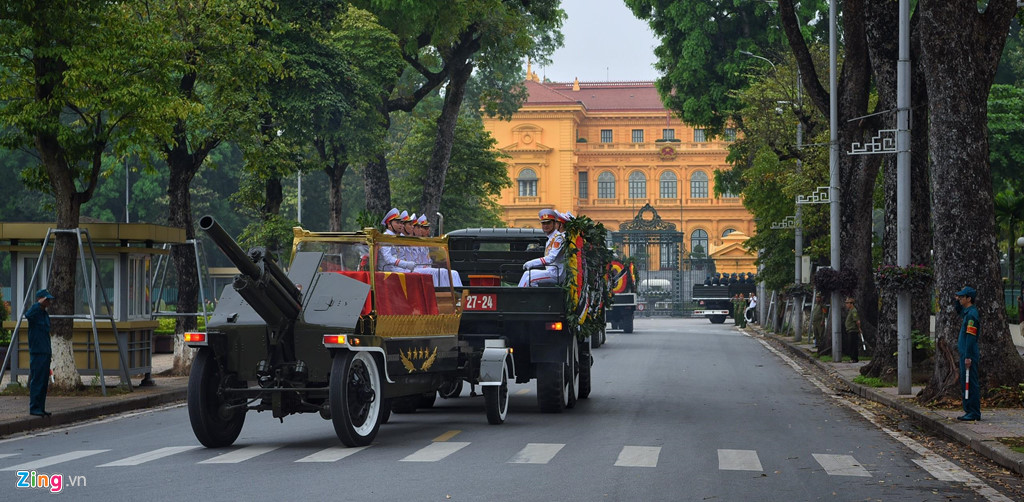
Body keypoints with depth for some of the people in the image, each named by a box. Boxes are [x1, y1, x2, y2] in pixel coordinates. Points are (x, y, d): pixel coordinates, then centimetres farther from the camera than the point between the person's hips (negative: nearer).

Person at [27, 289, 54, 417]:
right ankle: (34, 408, -5)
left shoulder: (46, 314, 17)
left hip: (46, 353, 9)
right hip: (37, 352, -9)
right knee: (36, 381, -8)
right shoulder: (35, 312, -9)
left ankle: (41, 408, 13)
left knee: (44, 382, 9)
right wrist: (39, 304, -27)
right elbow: (27, 315, -35)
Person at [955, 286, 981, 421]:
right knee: (966, 383, 13)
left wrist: (968, 357, -22)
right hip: (965, 354, 10)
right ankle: (969, 411, 18)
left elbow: (971, 337, -21)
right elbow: (958, 310, 40)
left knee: (970, 384, -8)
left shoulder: (971, 314, -16)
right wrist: (958, 301, 20)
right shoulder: (966, 312, 14)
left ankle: (974, 413, -7)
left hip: (969, 355, -10)